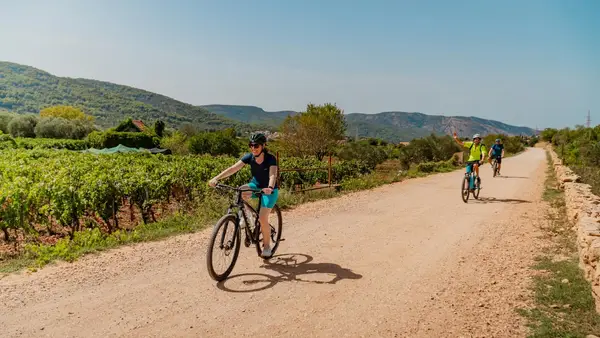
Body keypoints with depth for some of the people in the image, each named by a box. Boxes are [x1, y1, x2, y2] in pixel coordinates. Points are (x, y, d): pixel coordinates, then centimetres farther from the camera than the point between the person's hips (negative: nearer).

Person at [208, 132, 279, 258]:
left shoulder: (270, 159, -24)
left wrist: (270, 188, -61)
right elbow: (233, 168, -23)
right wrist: (216, 178, -36)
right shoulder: (249, 157, -13)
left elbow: (273, 175, -40)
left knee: (262, 218, -16)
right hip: (256, 185, 4)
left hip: (269, 189, -4)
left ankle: (267, 245, 7)